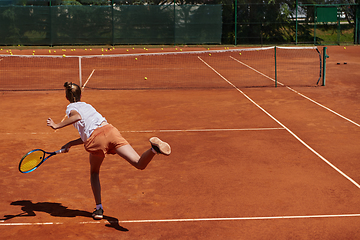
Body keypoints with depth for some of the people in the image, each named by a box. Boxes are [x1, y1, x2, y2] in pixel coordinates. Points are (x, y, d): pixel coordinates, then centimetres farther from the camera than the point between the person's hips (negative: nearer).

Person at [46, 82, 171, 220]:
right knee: (140, 164, -10)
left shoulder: (71, 107, 16)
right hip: (110, 130, 4)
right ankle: (154, 147, -41)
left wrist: (57, 126, -4)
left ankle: (99, 209, 21)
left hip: (96, 140, -3)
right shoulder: (87, 105, 35)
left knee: (94, 173, 25)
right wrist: (70, 144, 42)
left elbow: (77, 116, -12)